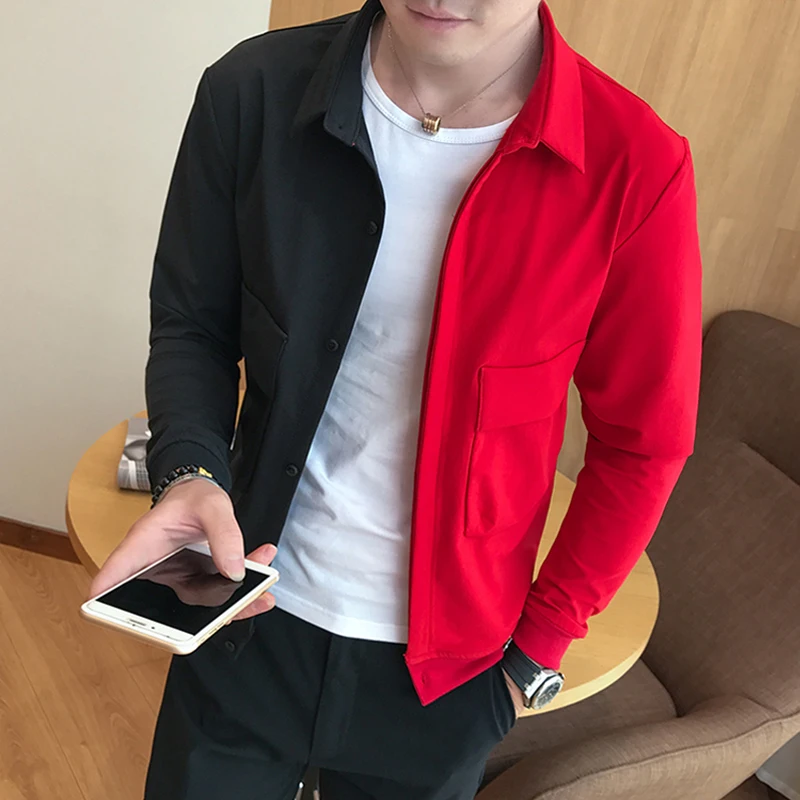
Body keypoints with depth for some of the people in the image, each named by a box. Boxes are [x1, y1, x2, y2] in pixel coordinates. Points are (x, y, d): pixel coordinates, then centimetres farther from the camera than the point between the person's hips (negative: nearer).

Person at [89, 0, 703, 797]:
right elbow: (189, 324, -1)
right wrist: (189, 473, -19)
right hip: (249, 615, 2)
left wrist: (541, 642, -2)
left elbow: (642, 445, -6)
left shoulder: (635, 166, -18)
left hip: (445, 663, 0)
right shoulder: (253, 91, -13)